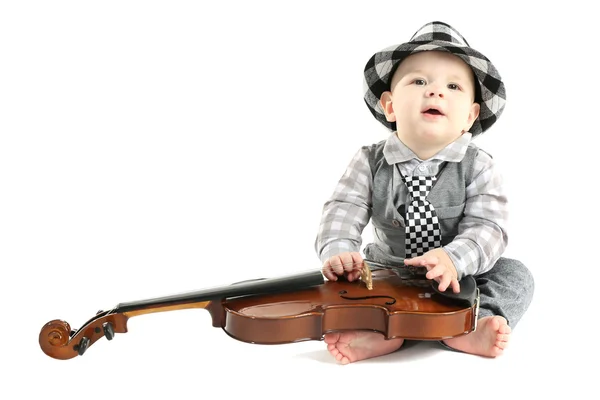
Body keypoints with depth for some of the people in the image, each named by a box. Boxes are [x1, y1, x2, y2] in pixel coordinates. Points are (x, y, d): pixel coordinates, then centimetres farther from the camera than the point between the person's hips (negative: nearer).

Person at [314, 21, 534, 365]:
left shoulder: (478, 168, -12)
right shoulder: (370, 162, -6)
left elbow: (486, 229, -21)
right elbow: (343, 210, -13)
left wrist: (452, 258, -43)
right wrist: (338, 249, -36)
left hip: (457, 278, -1)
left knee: (515, 275, -20)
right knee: (335, 279, -20)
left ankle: (466, 328, -37)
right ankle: (382, 330, -38)